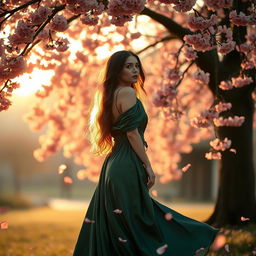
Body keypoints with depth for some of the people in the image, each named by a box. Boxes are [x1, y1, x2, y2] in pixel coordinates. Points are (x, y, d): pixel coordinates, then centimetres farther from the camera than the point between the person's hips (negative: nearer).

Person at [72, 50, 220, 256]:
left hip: (114, 163, 9)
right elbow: (132, 132, -16)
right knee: (135, 221, -7)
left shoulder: (112, 95, 17)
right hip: (127, 167, -9)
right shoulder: (127, 92, -10)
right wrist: (148, 166, -12)